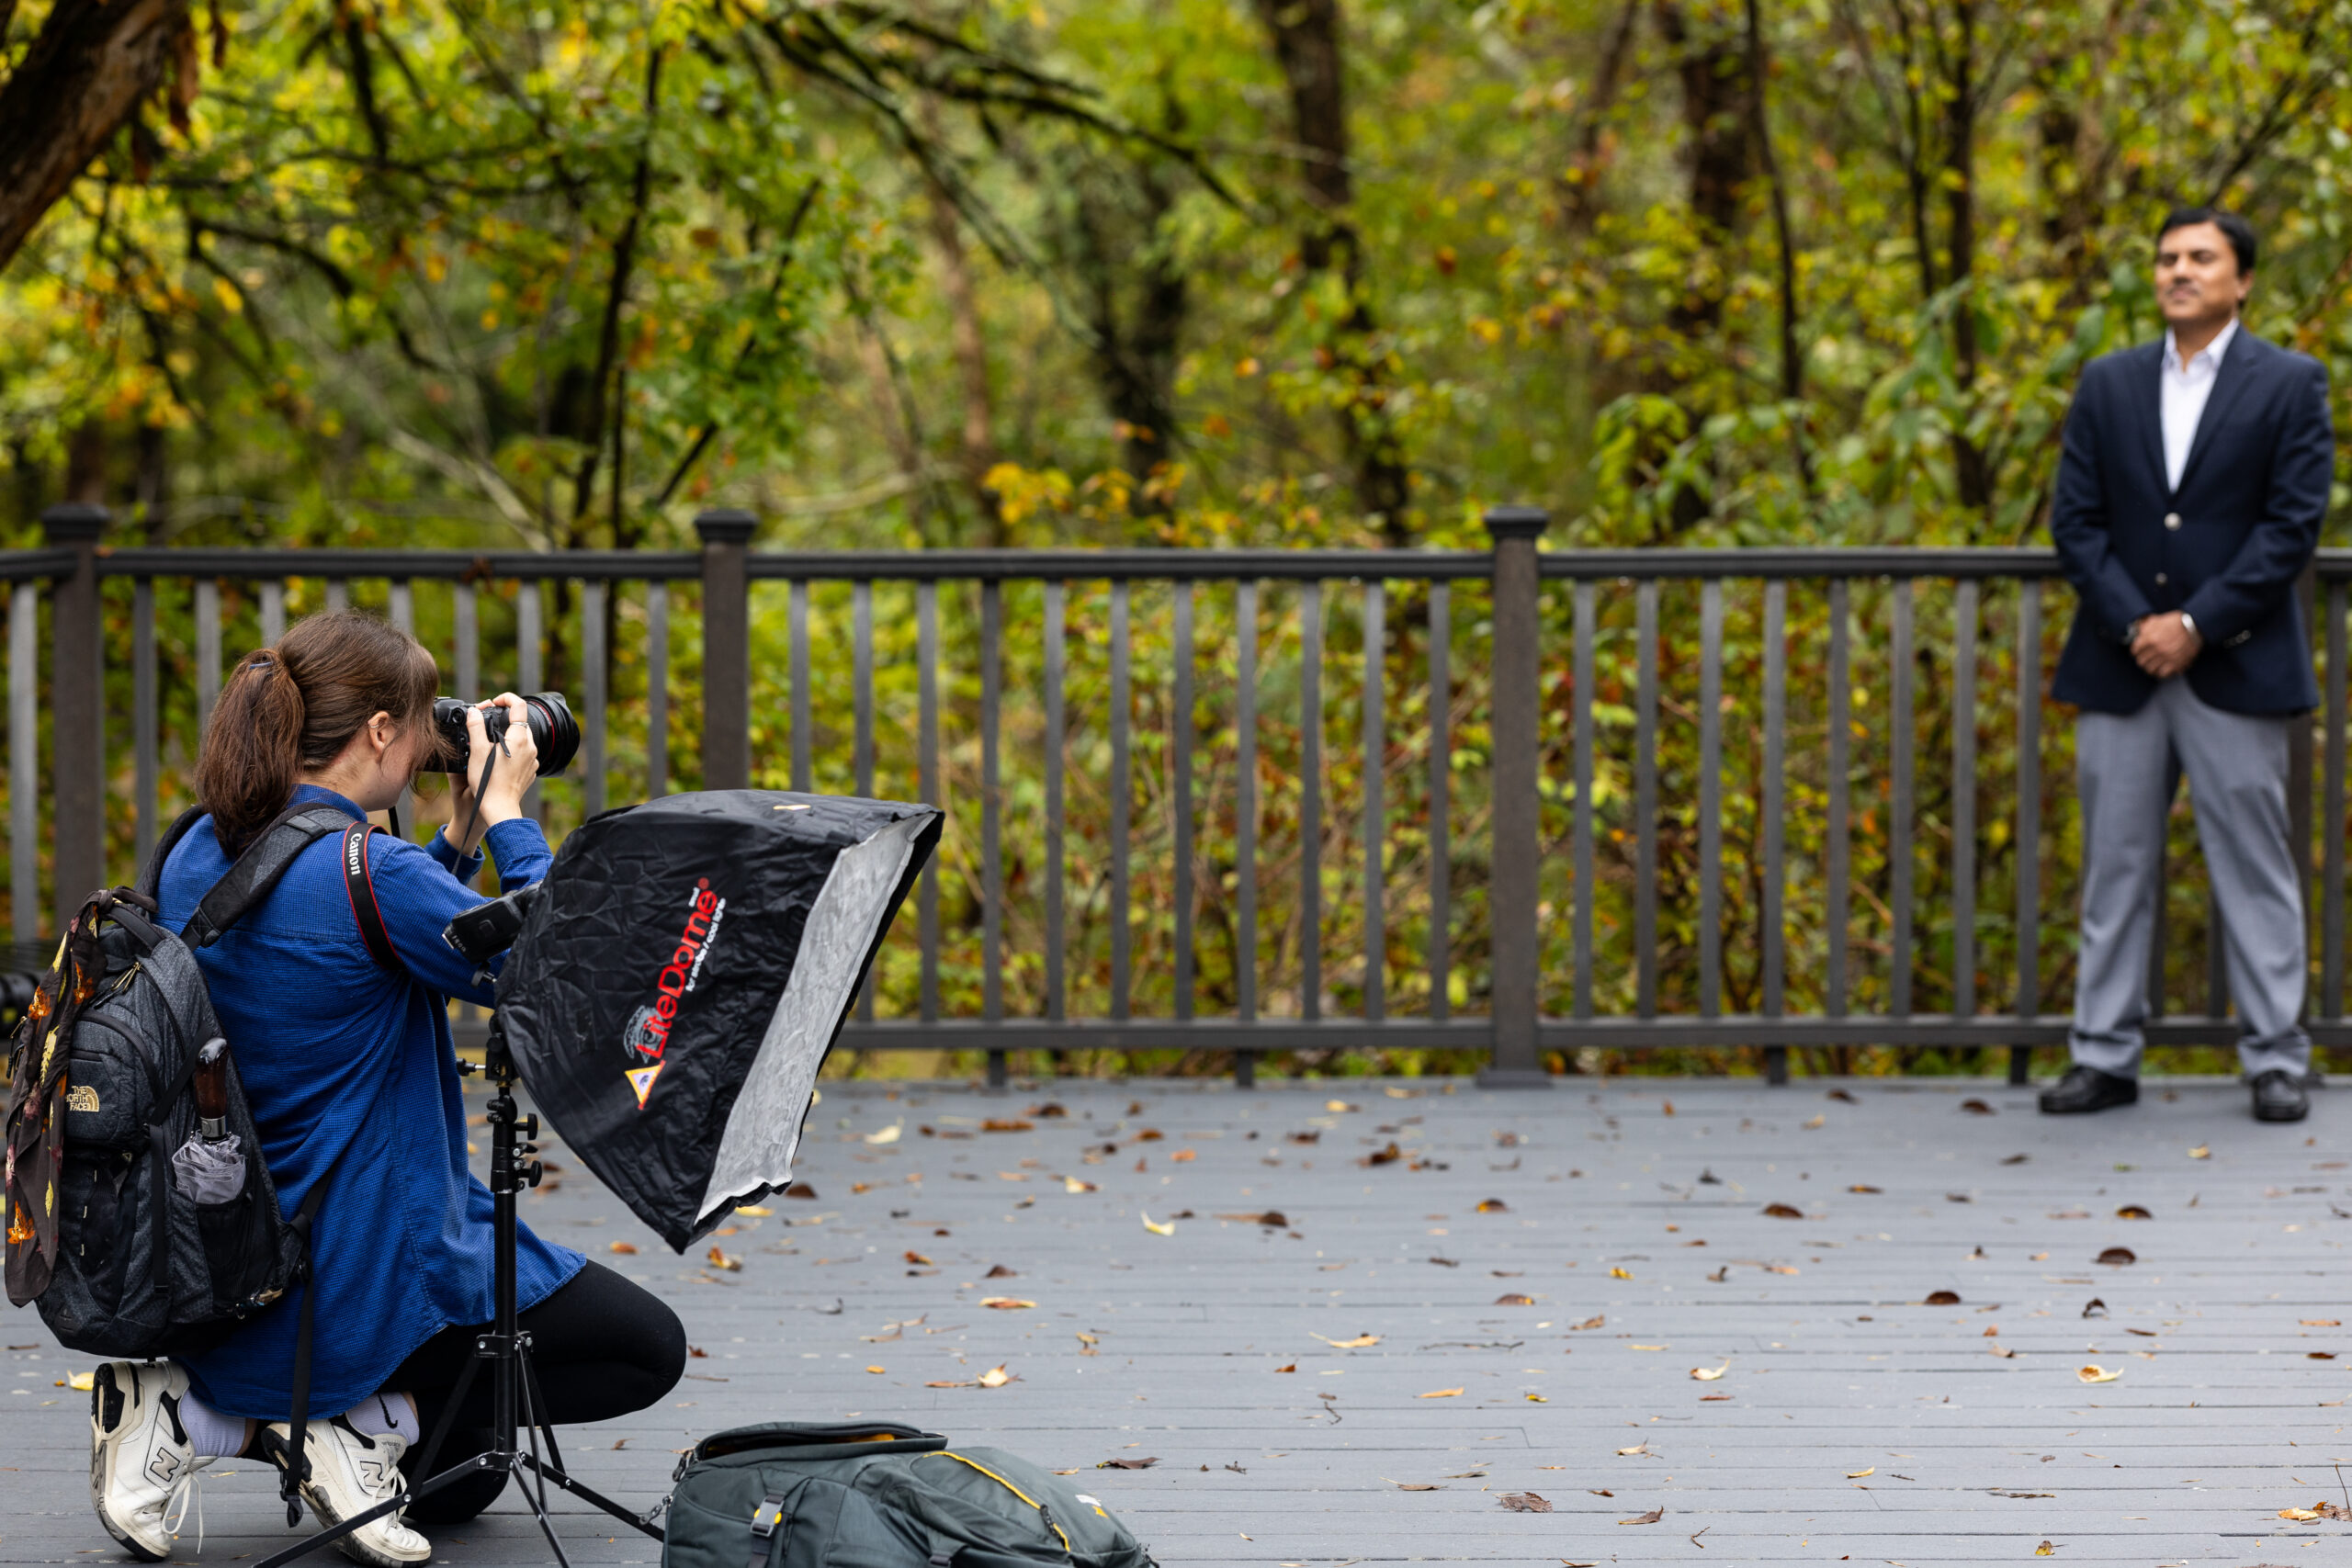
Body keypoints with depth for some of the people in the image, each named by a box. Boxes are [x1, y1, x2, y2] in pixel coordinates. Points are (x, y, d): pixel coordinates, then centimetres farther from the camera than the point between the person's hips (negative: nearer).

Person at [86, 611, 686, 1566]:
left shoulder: (196, 858, 5)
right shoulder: (369, 873, -22)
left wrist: (459, 835, 13)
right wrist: (505, 814, -3)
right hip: (371, 1265, -9)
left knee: (460, 1479, 24)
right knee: (649, 1350, 10)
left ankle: (202, 1413, 4)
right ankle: (370, 1418, -5)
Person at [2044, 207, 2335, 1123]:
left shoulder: (2289, 385, 1)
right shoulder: (2108, 386, 11)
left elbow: (2293, 526, -6)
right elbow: (2076, 522, 5)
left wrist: (2197, 625, -13)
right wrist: (2134, 625, -9)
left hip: (2236, 666, -3)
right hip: (2122, 668, 3)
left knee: (2254, 868, 0)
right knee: (2115, 870, 5)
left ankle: (2276, 1060, 6)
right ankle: (2105, 1058, 11)